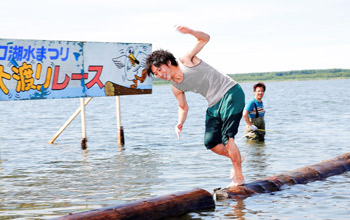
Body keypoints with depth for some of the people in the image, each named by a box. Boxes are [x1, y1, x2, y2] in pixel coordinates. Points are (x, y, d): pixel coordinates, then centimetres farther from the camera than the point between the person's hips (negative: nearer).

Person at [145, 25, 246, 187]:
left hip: (230, 93, -7)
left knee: (227, 138, -16)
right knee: (210, 143, 4)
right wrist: (180, 123, -1)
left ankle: (239, 177, -8)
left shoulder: (186, 60, -10)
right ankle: (236, 158, 30)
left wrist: (190, 32, -27)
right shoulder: (176, 88, 6)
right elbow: (183, 107, 18)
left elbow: (205, 38, -7)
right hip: (214, 105, 7)